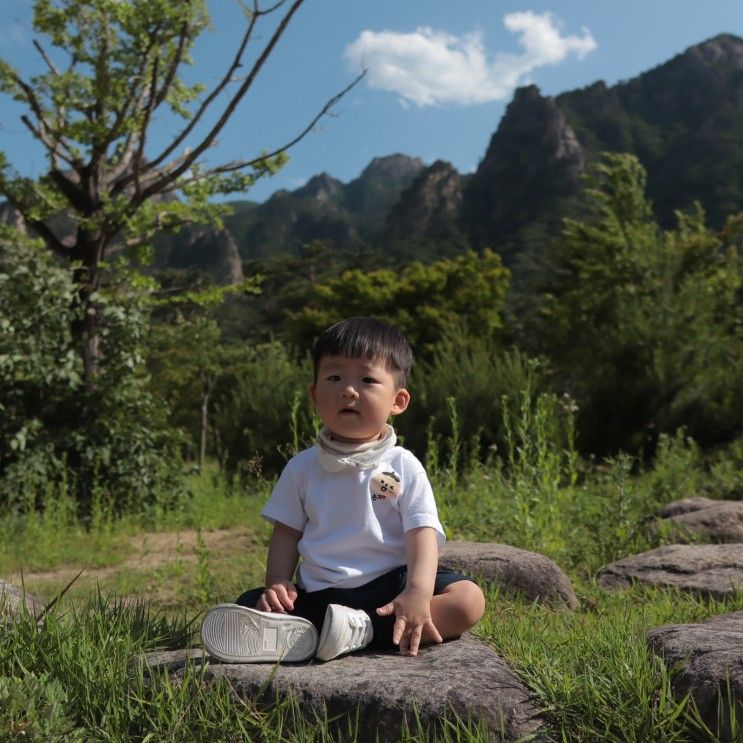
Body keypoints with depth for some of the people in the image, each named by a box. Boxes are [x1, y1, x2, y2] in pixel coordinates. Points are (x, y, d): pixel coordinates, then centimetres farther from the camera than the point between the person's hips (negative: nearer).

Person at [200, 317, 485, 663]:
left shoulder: (404, 467, 0)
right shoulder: (303, 466, 8)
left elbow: (422, 533, -9)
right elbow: (287, 534, 10)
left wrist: (418, 593, -27)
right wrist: (276, 585, -10)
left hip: (389, 590, -1)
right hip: (317, 597, 2)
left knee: (469, 599, -26)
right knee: (246, 608, -18)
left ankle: (359, 631, -33)